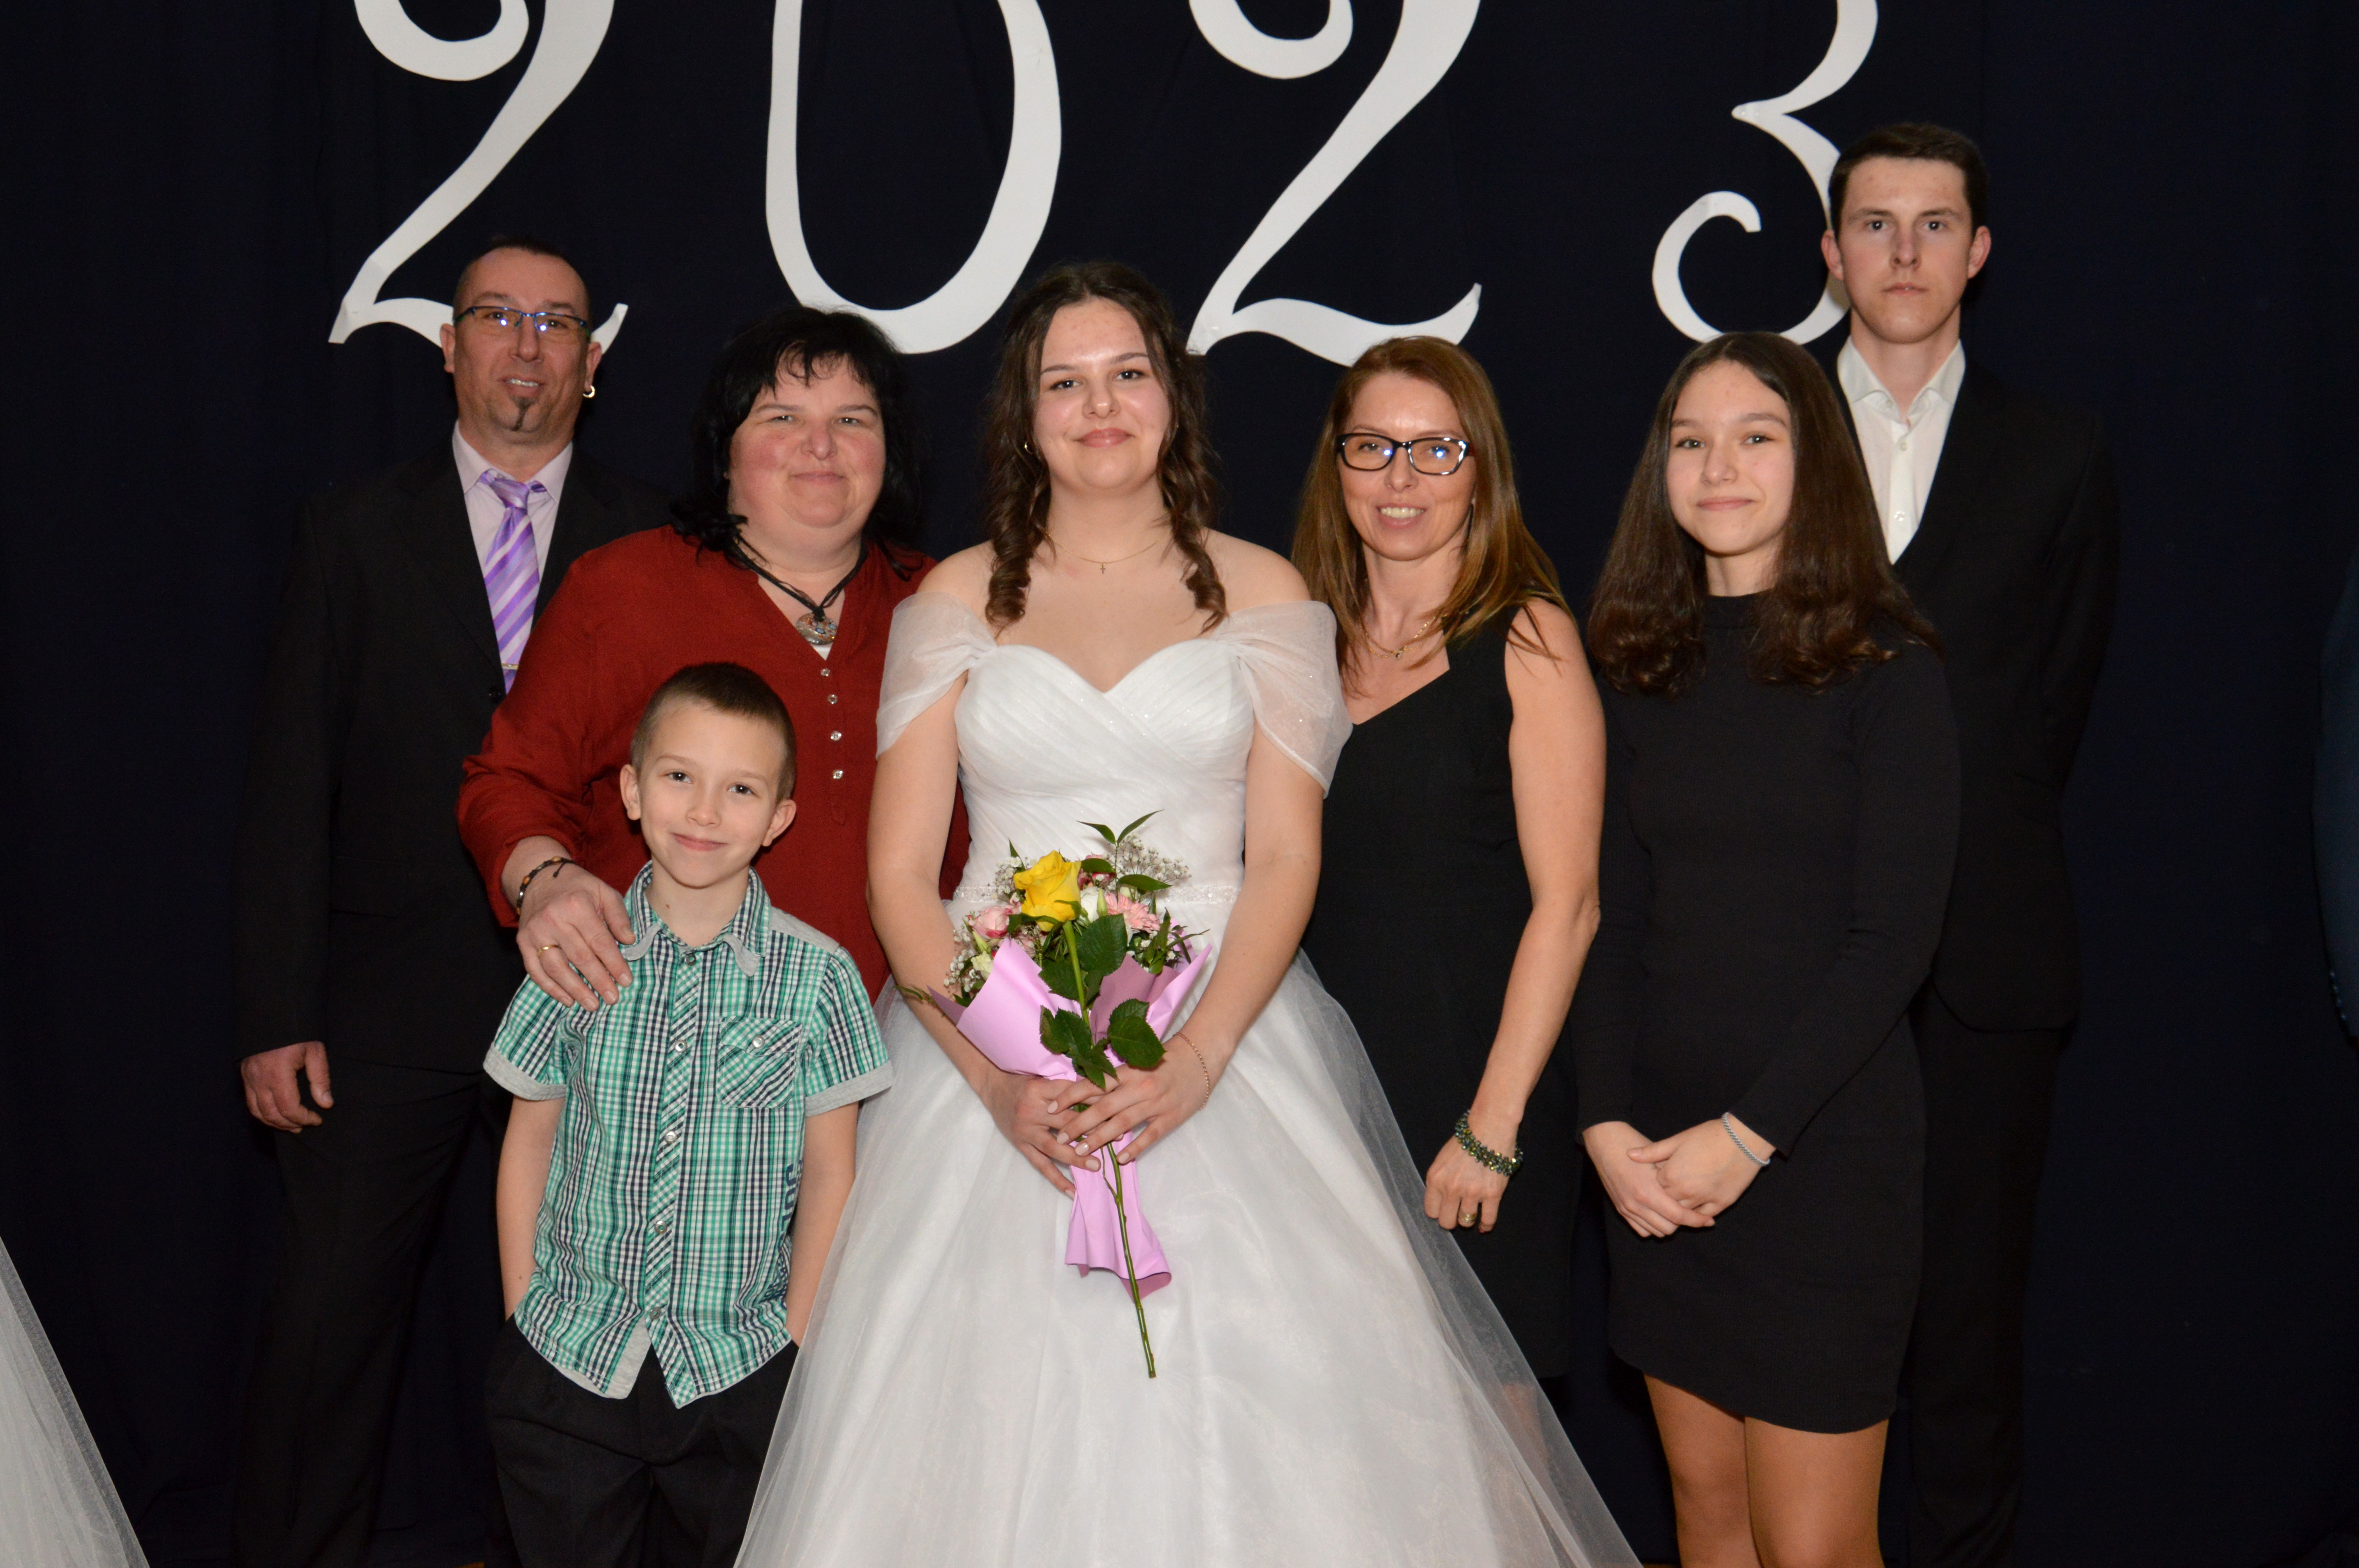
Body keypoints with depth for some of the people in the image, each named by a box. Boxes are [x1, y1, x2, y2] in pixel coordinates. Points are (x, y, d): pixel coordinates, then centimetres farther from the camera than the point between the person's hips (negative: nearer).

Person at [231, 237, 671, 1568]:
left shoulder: (653, 540, 4)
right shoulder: (357, 530, 5)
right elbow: (292, 784, 1)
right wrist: (276, 1016, -5)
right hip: (390, 1007, 0)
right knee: (331, 1320, 5)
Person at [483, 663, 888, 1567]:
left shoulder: (816, 976, -7)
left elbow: (828, 1173, -1)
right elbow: (529, 1140, 5)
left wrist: (795, 1346, -2)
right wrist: (522, 1313, 4)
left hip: (740, 1373, -1)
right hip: (566, 1360, 1)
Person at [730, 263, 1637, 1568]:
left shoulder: (1262, 595, 6)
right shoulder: (955, 604, 7)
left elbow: (1285, 861, 0)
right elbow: (899, 873, 2)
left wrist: (1198, 1057, -16)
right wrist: (991, 1078, -12)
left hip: (1226, 1035, 0)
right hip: (991, 1047, 1)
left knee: (1254, 1399, -4)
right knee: (990, 1420, 0)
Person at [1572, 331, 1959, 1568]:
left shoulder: (1885, 671, -6)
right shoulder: (1643, 672, 8)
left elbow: (1894, 940, -10)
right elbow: (1613, 919, 7)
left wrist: (1747, 1136, -14)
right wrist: (1608, 1122, -5)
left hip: (1822, 1144, -4)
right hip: (1656, 1157, 4)